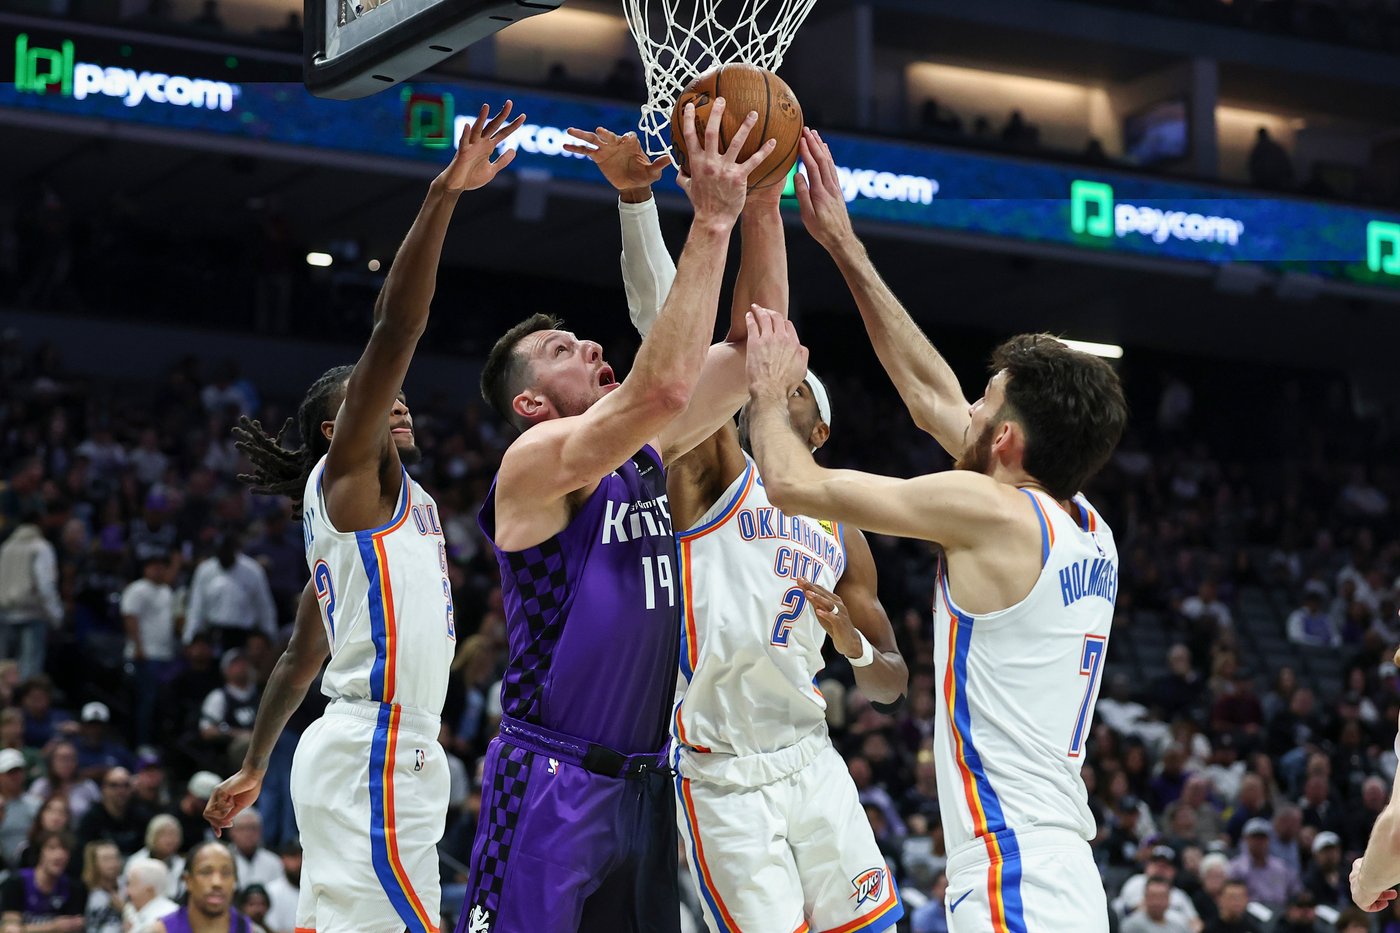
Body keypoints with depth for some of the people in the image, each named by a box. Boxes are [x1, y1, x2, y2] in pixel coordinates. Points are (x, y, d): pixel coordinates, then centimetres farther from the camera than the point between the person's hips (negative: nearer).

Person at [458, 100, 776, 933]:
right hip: (552, 782, -8)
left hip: (643, 784, 8)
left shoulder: (644, 457, 13)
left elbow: (748, 351, 10)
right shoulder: (536, 462, -10)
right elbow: (663, 385, -26)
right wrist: (711, 222, -23)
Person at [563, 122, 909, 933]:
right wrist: (637, 200, -20)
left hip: (809, 761, 5)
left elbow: (893, 685, 19)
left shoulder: (842, 534, 15)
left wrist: (856, 646, -5)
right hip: (722, 781, -5)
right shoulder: (715, 473, 2)